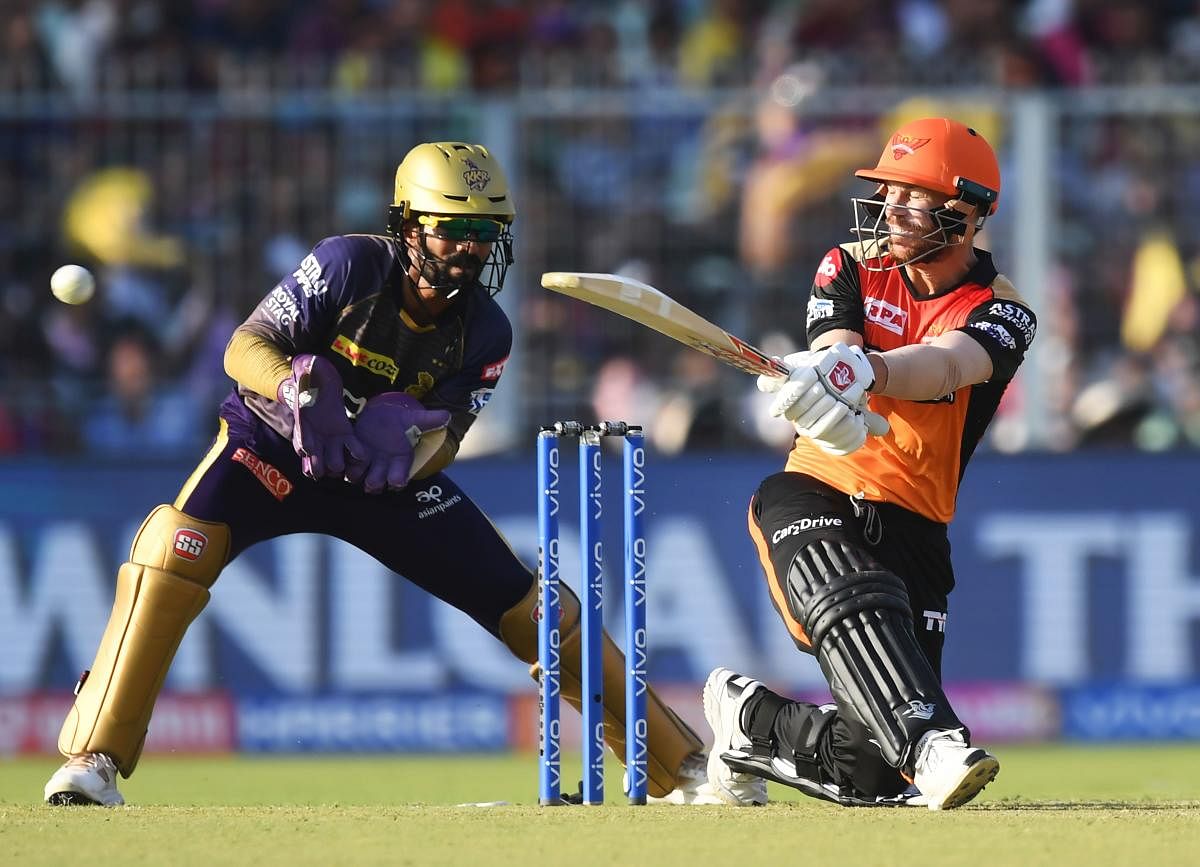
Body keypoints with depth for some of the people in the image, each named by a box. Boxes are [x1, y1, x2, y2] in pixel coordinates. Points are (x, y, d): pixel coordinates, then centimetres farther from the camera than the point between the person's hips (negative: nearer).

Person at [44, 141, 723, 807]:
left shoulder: (485, 334, -12)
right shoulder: (351, 266, -22)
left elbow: (443, 449, -11)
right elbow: (245, 348, -22)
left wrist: (408, 433, -35)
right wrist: (302, 388, -44)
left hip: (391, 476, 3)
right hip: (275, 446, -3)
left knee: (532, 607, -2)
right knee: (177, 548, -32)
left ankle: (682, 766, 13)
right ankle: (93, 763, -28)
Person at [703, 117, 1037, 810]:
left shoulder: (999, 312, -5)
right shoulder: (854, 267, 4)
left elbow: (944, 365, -29)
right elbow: (835, 349, -17)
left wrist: (864, 371, -51)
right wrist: (831, 382, -43)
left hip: (911, 524, 0)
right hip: (817, 494, 0)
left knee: (878, 768, -7)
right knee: (853, 597, -38)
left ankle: (754, 721, 21)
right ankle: (934, 745, -53)